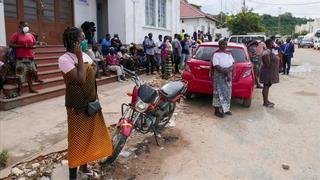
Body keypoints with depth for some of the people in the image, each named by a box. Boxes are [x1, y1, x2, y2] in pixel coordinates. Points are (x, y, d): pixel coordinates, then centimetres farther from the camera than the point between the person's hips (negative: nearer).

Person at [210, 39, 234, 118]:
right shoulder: (216, 54, -9)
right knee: (219, 93, -4)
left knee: (227, 93, 12)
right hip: (219, 76, -7)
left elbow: (233, 63, 7)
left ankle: (226, 109, 26)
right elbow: (216, 66, -18)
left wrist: (229, 69, -13)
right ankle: (217, 111, 4)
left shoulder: (229, 53, 11)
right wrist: (225, 71, -23)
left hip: (228, 76, 7)